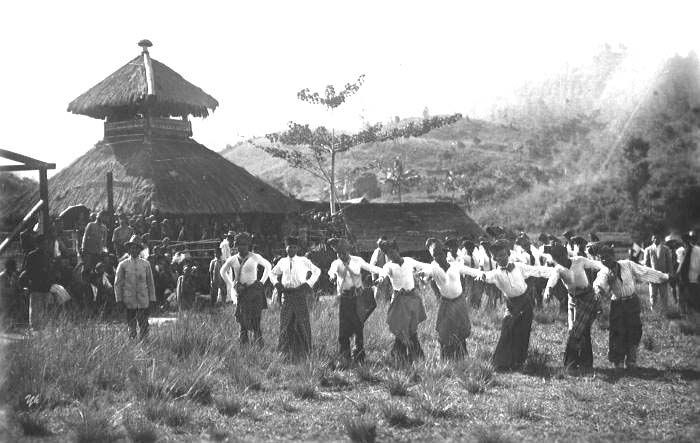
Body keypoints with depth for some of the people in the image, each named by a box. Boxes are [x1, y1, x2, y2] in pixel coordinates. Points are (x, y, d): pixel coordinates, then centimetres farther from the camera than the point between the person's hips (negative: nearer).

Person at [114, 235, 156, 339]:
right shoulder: (123, 265, 4)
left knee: (144, 326, -4)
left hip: (143, 302, 1)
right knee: (131, 326, 3)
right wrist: (119, 300, 0)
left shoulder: (146, 264, 8)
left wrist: (152, 299, 6)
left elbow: (150, 283, 11)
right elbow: (118, 284, 6)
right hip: (129, 301, -1)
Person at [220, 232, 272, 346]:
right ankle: (243, 342, 12)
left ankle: (257, 337, -5)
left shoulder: (255, 257, -2)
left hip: (254, 290, -3)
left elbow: (268, 266, 13)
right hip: (240, 292, 3)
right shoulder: (233, 260, 5)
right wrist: (230, 284, 16)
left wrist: (262, 281, 9)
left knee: (255, 316, -12)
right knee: (242, 318, 4)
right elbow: (222, 271, 23)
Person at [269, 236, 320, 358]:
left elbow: (317, 271, 9)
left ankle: (302, 351, 11)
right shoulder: (282, 262, 9)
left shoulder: (303, 261, 1)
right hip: (286, 295, 2)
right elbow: (272, 273, 24)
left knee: (301, 323, 1)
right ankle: (286, 350, 11)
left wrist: (308, 283, 0)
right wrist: (277, 283, 7)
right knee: (285, 323, 2)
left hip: (300, 294, -2)